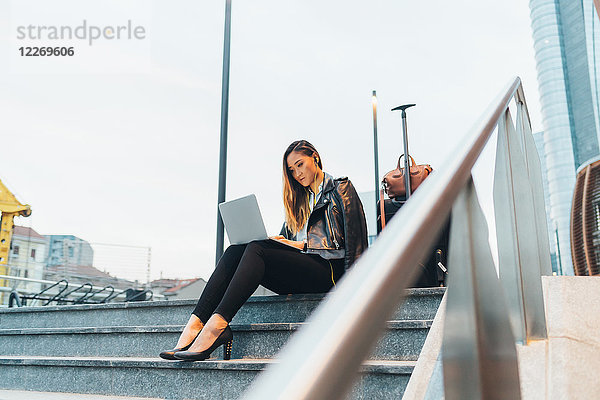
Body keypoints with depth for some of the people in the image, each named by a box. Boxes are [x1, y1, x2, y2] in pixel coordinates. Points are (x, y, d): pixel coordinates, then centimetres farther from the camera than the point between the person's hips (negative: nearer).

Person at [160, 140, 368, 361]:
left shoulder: (341, 189, 11)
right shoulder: (298, 200, 31)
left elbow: (355, 239, -2)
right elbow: (284, 239, 24)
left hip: (327, 269, -6)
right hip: (295, 268, 6)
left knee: (256, 250, -29)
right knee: (235, 250, -19)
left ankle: (217, 325, -42)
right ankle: (195, 323, -33)